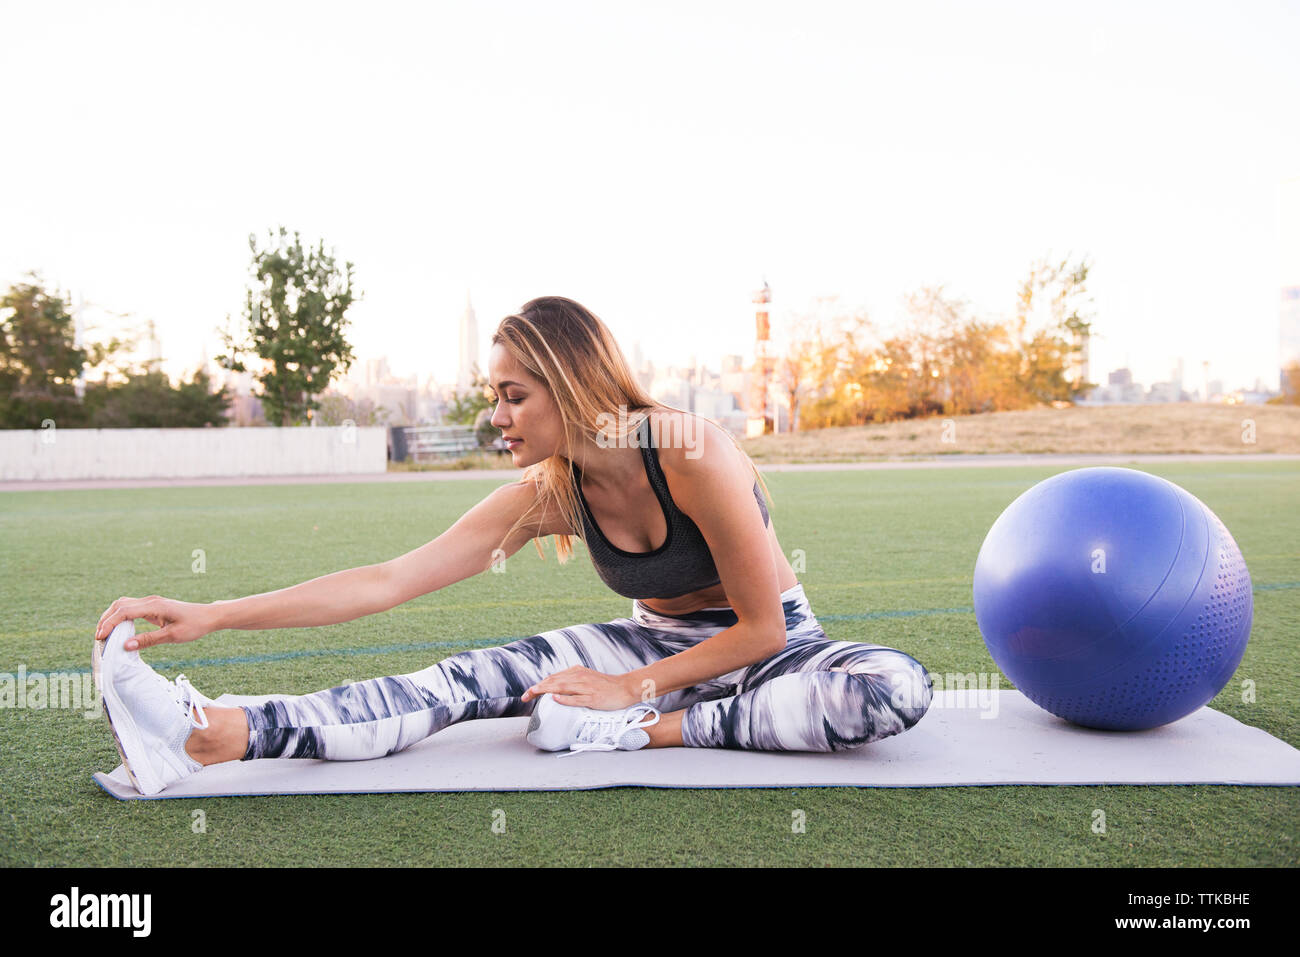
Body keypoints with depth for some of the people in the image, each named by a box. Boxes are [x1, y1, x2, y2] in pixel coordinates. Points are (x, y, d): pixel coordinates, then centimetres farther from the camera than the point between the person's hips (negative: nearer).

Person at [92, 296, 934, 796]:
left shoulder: (694, 456, -27)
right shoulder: (546, 494, -11)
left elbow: (762, 629, -19)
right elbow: (388, 581, -14)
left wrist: (634, 694, -18)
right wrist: (211, 615, -19)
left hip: (770, 644, -3)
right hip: (660, 641, 3)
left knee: (896, 687, -35)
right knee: (483, 677, -20)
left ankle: (646, 732, -32)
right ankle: (218, 734, -31)